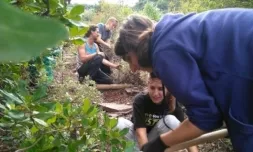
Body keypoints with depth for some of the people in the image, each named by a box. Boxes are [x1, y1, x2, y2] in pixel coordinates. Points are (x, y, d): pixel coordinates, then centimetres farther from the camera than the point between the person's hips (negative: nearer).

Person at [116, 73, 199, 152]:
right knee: (120, 123, -30)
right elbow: (140, 132, -33)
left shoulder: (173, 104, -19)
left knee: (171, 120, -28)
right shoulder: (140, 100, -25)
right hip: (139, 138, -1)